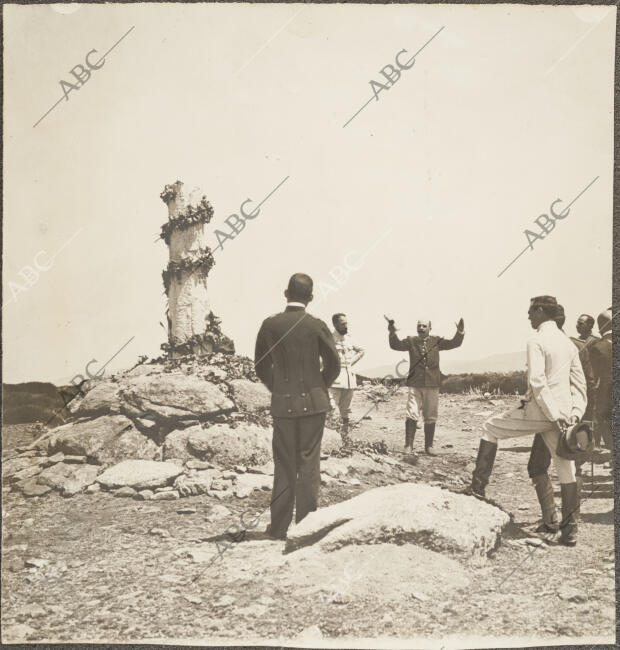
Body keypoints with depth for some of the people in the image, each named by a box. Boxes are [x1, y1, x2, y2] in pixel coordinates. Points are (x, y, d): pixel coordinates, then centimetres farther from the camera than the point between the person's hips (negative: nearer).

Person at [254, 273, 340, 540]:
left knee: (284, 466, 10)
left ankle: (279, 527, 14)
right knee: (309, 464, 6)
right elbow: (333, 364, -2)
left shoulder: (270, 325, -2)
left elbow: (261, 365, 5)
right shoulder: (317, 326, -7)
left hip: (282, 403, 1)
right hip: (313, 402, -1)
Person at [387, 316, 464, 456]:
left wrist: (460, 333, -21)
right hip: (415, 384, -1)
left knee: (430, 417, 9)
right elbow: (396, 345, -9)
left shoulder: (436, 341, 7)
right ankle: (409, 445, -2)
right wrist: (392, 333, -26)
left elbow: (453, 343, -3)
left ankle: (429, 445, 20)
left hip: (432, 384, 2)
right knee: (412, 415, -9)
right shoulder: (411, 341, 4)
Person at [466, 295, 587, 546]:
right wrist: (575, 414, 8)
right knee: (566, 470, 9)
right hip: (563, 414, 7)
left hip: (539, 410, -6)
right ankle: (570, 530, 11)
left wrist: (554, 415, -16)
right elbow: (579, 382, 14)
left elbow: (537, 382, -19)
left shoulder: (537, 341, -9)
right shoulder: (568, 342, 15)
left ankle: (478, 488, 12)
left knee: (491, 427, 13)